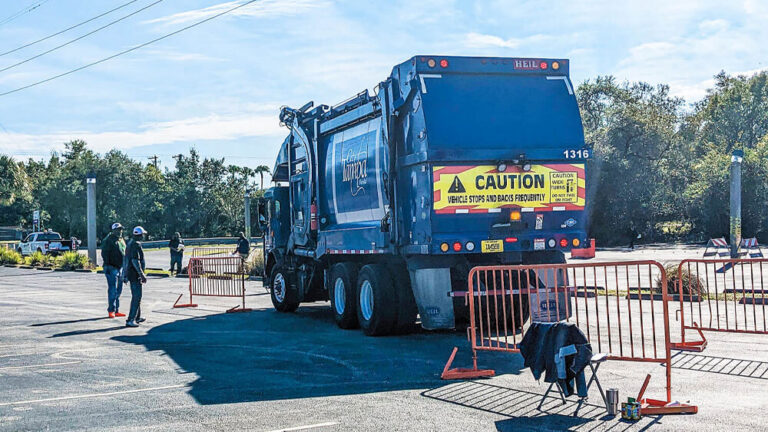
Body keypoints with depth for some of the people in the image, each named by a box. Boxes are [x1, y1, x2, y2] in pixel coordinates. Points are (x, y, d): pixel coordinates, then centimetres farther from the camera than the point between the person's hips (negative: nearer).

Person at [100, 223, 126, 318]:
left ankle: (116, 310, 18)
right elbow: (104, 254, -13)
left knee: (118, 290, 11)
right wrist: (106, 266, -19)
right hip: (112, 268, -8)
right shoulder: (108, 240, -8)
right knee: (112, 290, -8)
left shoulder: (121, 240, 17)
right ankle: (111, 311, -4)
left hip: (120, 268, 8)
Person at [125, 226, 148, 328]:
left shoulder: (130, 243, 14)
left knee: (136, 296, 20)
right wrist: (142, 274, -22)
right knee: (137, 297, -9)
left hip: (130, 273, 10)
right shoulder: (136, 245, -18)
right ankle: (130, 320, -12)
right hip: (135, 275, -10)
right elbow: (135, 261, -24)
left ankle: (137, 317, 31)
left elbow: (126, 259, 20)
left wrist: (125, 274, 26)